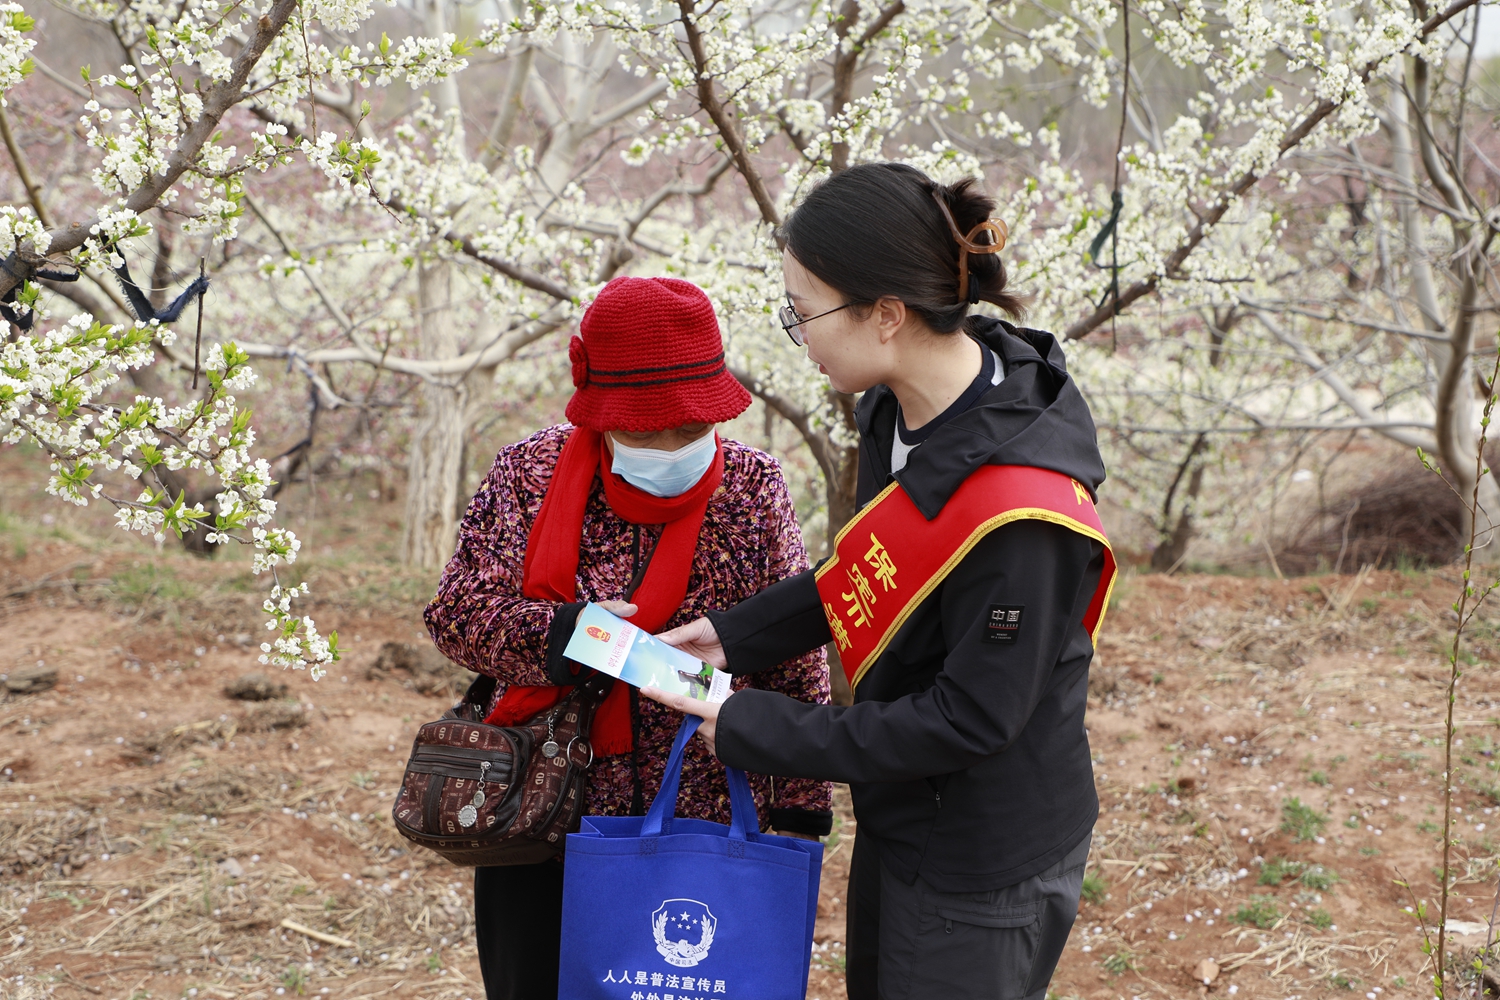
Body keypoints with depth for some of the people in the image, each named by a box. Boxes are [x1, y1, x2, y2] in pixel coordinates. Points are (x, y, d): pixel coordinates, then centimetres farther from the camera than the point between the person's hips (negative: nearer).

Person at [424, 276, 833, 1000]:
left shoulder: (754, 488, -2)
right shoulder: (527, 475, -2)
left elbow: (795, 662, 1)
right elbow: (456, 611, -5)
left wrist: (798, 806, -1)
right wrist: (559, 633, -24)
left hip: (708, 824, 0)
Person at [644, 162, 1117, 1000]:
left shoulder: (1022, 512, -33)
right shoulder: (900, 410, -6)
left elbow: (968, 720, -26)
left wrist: (754, 733, -21)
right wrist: (734, 636, 2)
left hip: (987, 866, -8)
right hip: (902, 822, 8)